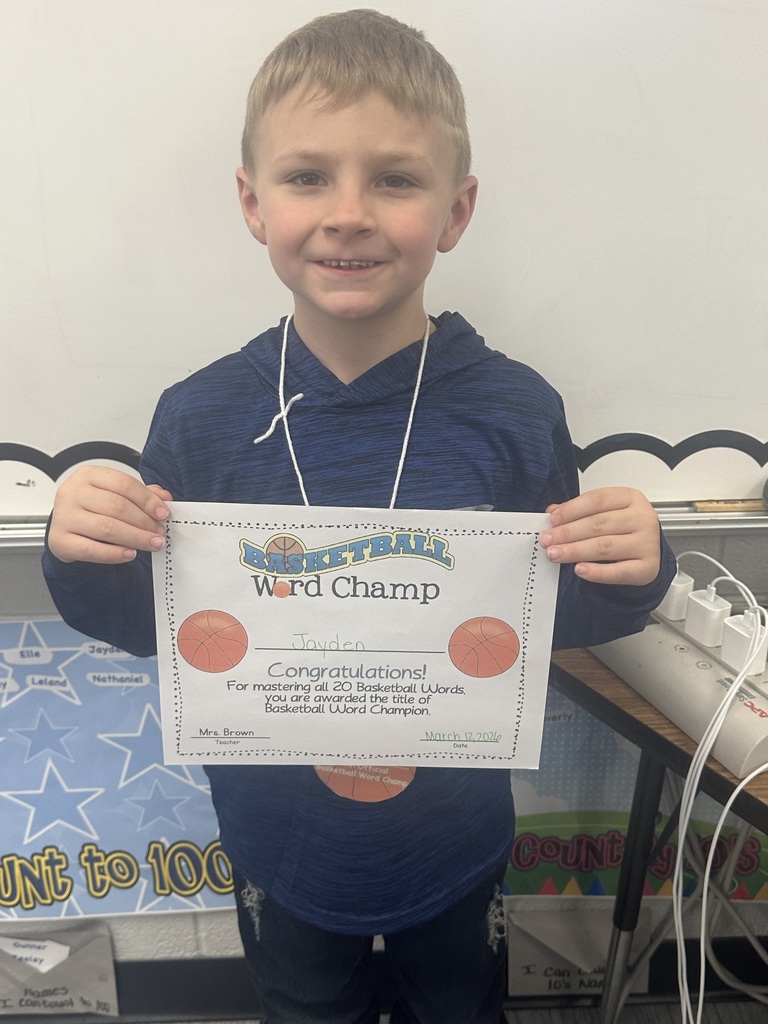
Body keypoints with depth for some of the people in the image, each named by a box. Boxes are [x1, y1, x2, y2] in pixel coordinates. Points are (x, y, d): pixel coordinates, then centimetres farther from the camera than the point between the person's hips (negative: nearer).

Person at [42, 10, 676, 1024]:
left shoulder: (515, 411, -20)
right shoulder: (201, 419, -19)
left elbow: (563, 619, -7)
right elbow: (147, 626, -6)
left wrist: (629, 574, -28)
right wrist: (86, 561, -26)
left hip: (455, 844, 0)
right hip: (278, 845, 1)